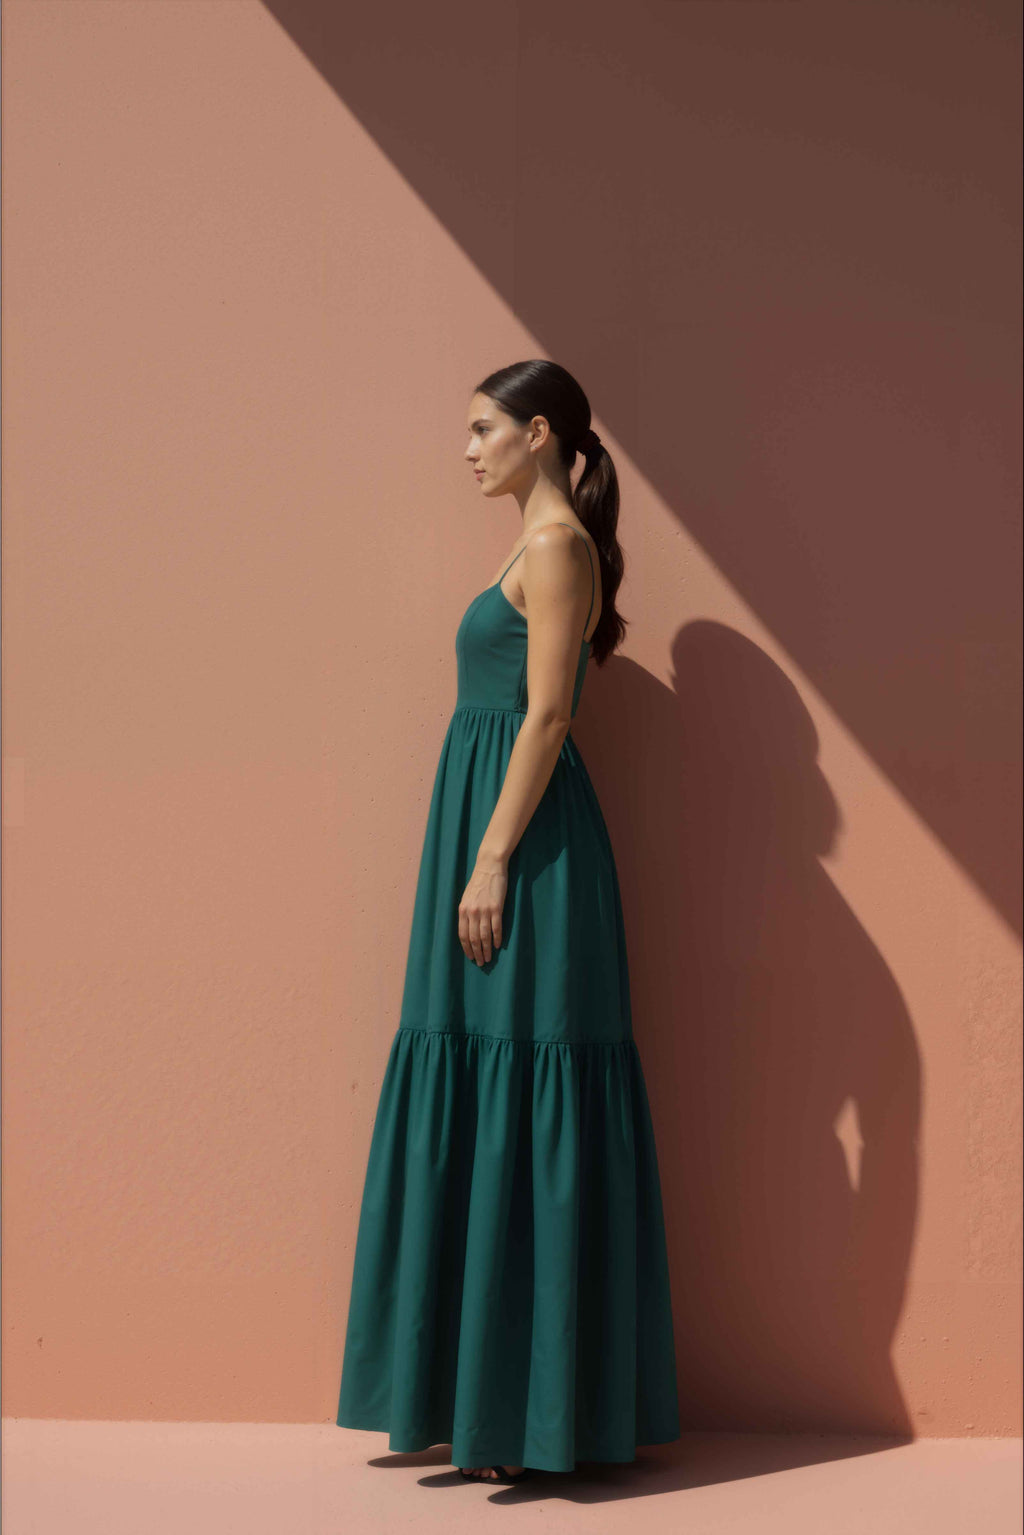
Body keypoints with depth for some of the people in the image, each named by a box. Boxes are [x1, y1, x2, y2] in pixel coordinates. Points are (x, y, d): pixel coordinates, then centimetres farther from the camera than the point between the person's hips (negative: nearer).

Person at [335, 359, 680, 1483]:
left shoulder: (555, 544, -10)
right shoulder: (545, 546, 19)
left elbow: (547, 716, -17)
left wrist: (491, 863, -20)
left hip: (524, 842, -10)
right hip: (497, 831, 10)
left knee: (520, 1110, -6)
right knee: (483, 1113, 12)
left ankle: (534, 1405, 3)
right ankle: (492, 1393, 20)